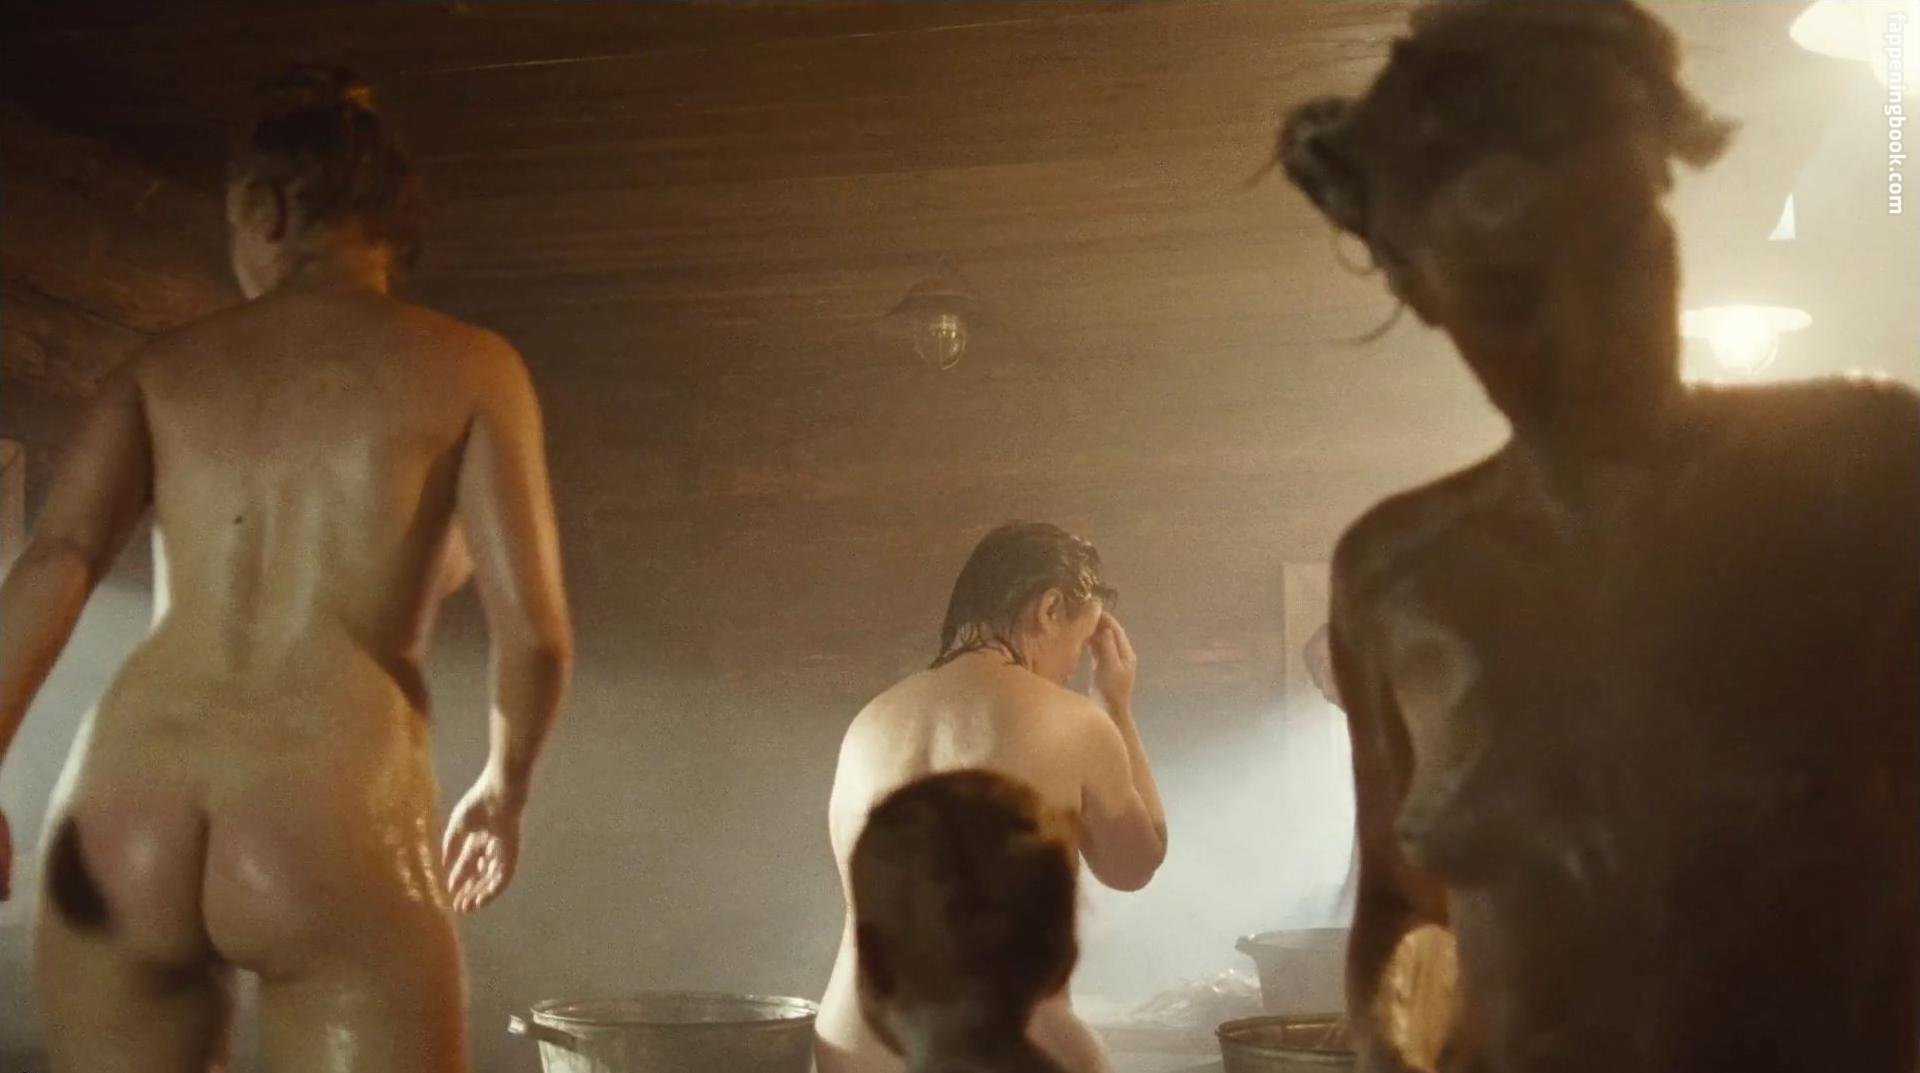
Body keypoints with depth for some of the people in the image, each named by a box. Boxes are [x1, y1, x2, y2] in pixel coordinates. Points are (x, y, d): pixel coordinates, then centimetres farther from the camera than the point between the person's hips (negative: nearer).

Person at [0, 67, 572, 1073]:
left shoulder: (167, 365, 15)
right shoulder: (468, 366, 9)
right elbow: (535, 633, 2)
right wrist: (505, 788, 20)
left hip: (124, 814, 3)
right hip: (334, 837, -3)